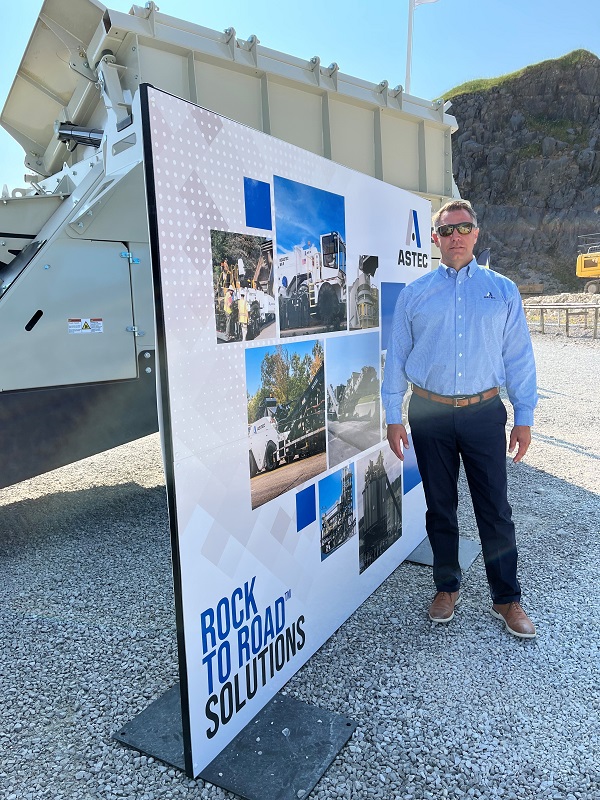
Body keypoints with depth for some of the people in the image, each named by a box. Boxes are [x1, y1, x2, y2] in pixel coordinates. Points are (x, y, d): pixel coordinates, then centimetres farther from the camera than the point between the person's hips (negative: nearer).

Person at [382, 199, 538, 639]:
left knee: (495, 510, 5)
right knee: (440, 507, 12)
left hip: (484, 412, 0)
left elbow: (519, 356, 6)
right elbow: (397, 357, 5)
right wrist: (394, 416, 1)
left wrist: (525, 417, 2)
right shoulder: (414, 293, 5)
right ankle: (447, 588, 30)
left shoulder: (503, 290, 6)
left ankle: (507, 598, 24)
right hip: (430, 414, 1)